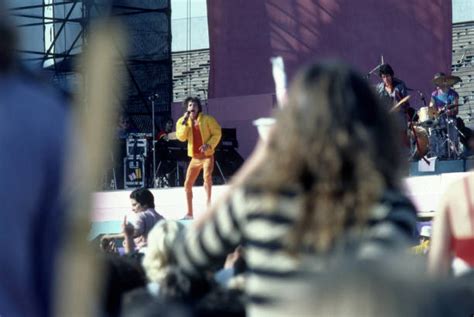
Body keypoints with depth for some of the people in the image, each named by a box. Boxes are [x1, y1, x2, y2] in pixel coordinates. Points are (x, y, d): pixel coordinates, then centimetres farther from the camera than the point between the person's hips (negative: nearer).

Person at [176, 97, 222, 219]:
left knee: (207, 177, -29)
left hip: (207, 155, -5)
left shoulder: (207, 119, -6)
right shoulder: (182, 121, 3)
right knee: (188, 184, 7)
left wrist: (209, 145, -19)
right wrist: (185, 122, -17)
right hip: (195, 157, 5)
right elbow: (181, 137, -9)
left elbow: (217, 133, -4)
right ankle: (189, 212, 19)